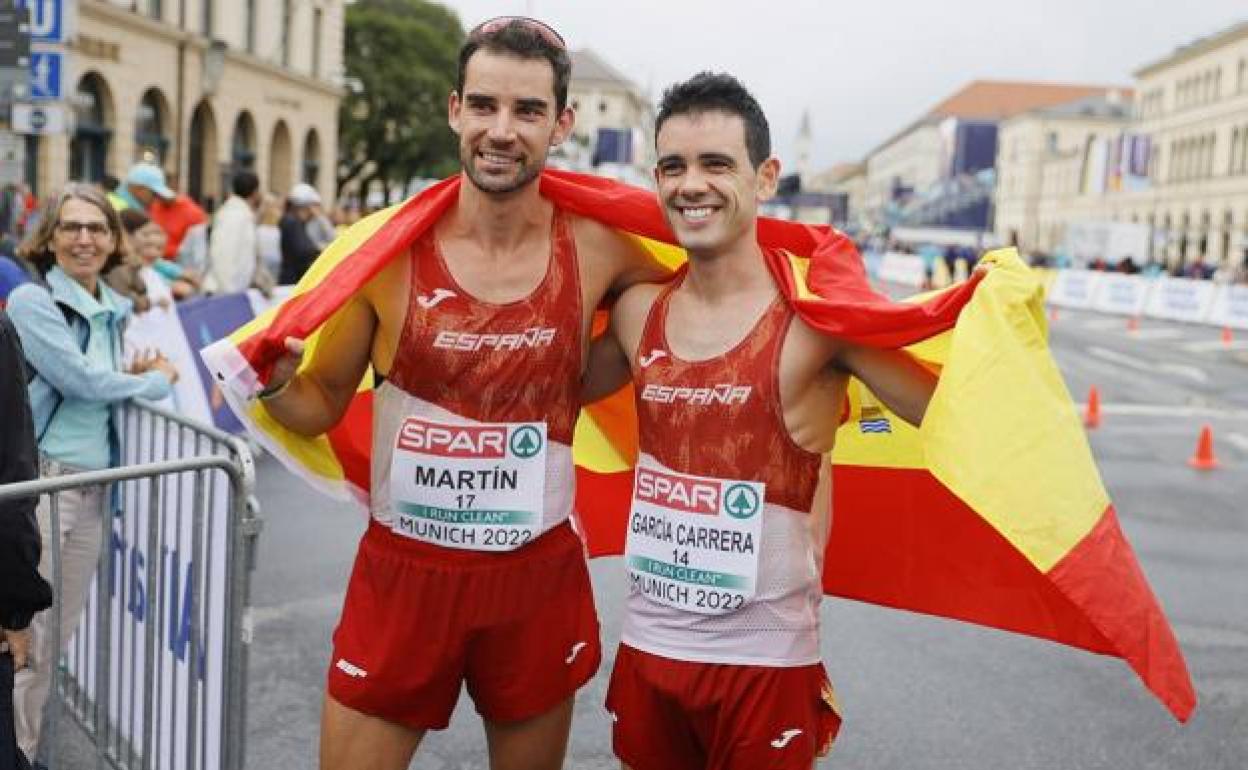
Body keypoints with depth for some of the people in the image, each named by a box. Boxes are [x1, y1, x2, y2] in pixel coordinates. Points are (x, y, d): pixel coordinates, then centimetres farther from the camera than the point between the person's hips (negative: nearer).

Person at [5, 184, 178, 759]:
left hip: (93, 486, 7)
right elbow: (79, 377, -15)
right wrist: (157, 381, -1)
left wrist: (135, 373, 3)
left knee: (59, 633, 14)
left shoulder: (114, 311, 14)